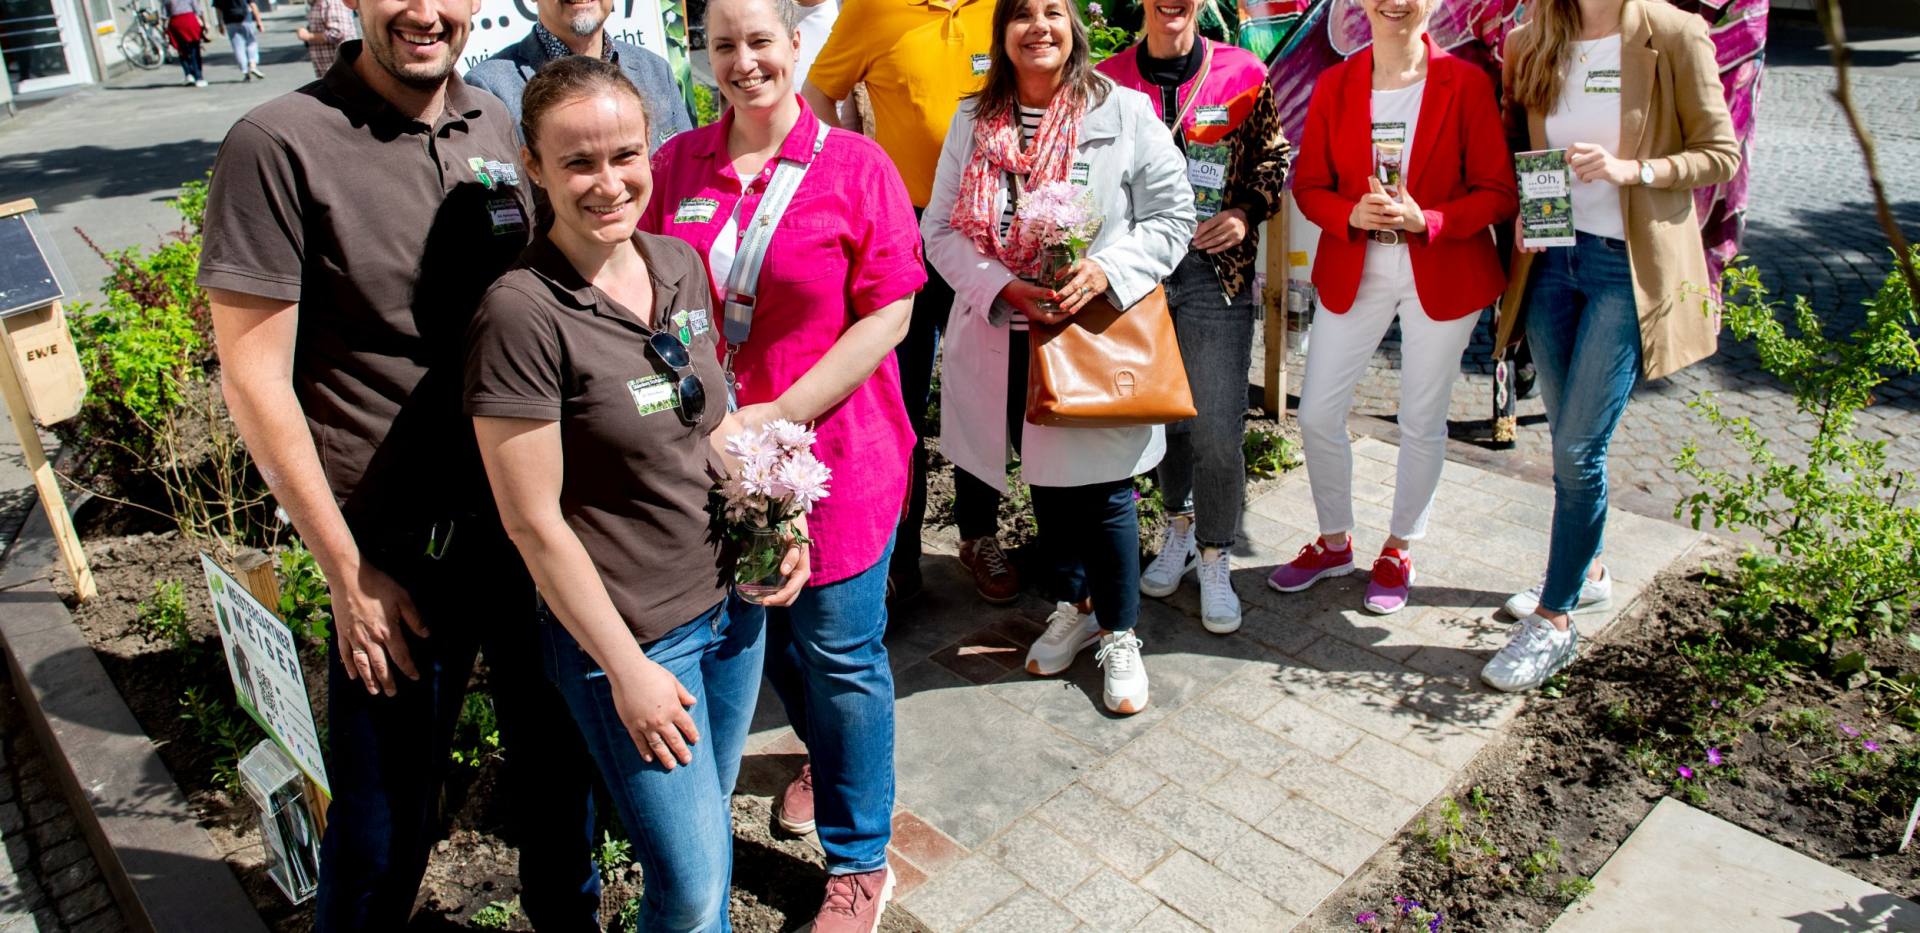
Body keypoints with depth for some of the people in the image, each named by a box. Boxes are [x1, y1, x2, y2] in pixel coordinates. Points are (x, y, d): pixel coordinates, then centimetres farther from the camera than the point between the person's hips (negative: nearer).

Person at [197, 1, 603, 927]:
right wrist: (348, 572, -10)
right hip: (399, 544, -5)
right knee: (386, 823, 10)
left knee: (559, 755, 21)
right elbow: (253, 377, -11)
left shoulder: (493, 127, 3)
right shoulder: (278, 144, -13)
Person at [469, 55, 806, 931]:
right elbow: (535, 522, -17)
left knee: (713, 820, 23)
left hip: (732, 597, 6)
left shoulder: (680, 264, 0)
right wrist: (627, 668, -13)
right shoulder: (522, 314, -20)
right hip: (629, 629, -6)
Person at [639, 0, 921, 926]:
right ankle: (825, 756, 52)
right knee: (770, 635, 21)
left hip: (834, 453, -4)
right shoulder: (676, 165, 3)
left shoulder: (854, 166, -8)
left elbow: (888, 314, -12)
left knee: (838, 652, 6)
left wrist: (778, 416, -17)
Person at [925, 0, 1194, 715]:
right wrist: (1004, 288, -15)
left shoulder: (1123, 112, -3)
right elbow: (941, 229, 2)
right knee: (1045, 481, 17)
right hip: (1007, 340, 3)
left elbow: (1174, 214, -2)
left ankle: (1119, 636, 23)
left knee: (1103, 490, 2)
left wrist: (1108, 268, -18)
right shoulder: (974, 121, 5)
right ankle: (1073, 605, 39)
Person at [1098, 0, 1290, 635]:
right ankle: (1181, 522, 38)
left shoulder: (1243, 75, 2)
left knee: (1218, 431, -5)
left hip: (1216, 270, -2)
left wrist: (1246, 212, -7)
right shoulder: (1108, 80, 5)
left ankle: (1214, 558, 15)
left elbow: (1272, 158, 11)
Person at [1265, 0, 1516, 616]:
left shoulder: (1466, 83, -6)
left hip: (1444, 276, -2)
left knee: (1421, 422, 8)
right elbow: (1308, 185, 3)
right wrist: (1352, 214, -17)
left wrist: (1426, 220, -22)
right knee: (1316, 414, 3)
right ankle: (1334, 542, 27)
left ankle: (1399, 550, 30)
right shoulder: (1335, 85, 1)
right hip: (1352, 272, 2)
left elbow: (1499, 193, -6)